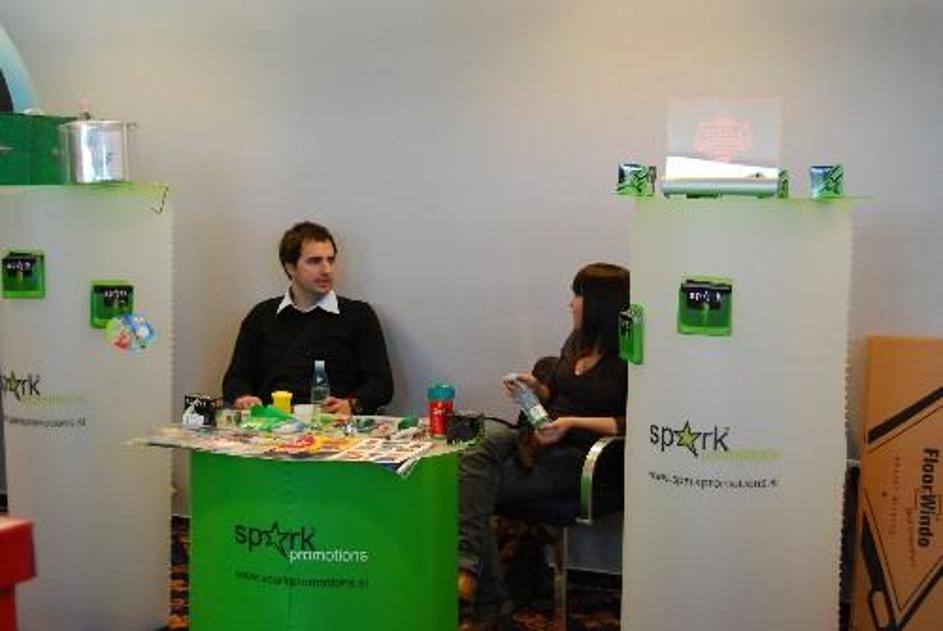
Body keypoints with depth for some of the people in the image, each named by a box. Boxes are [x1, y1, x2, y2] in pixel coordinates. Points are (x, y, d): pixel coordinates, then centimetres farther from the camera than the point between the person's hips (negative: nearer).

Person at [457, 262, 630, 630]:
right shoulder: (577, 341, 17)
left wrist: (573, 423, -19)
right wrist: (534, 387, 6)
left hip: (579, 456, -7)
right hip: (541, 439, 7)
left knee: (476, 489, -22)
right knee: (474, 460, -23)